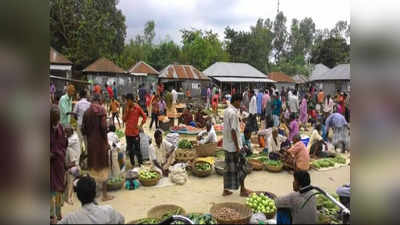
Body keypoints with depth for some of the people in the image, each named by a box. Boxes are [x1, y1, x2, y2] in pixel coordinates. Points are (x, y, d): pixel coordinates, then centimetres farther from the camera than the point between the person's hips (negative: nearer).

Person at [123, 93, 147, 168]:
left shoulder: (138, 108, -7)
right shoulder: (127, 108, 6)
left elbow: (144, 117, -3)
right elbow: (124, 120, 3)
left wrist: (140, 126, -7)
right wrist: (127, 111, -8)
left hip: (135, 132, -5)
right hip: (128, 132, 5)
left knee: (137, 149, -1)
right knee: (130, 149, 13)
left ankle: (140, 163, 11)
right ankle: (132, 164, 25)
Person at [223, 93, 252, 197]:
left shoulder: (226, 111, 9)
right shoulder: (233, 113, -20)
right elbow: (233, 131, -22)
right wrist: (237, 147, -19)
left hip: (227, 145, 9)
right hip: (233, 145, -9)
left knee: (230, 167, 15)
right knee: (241, 166, 6)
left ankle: (225, 190, 21)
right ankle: (242, 190, 17)